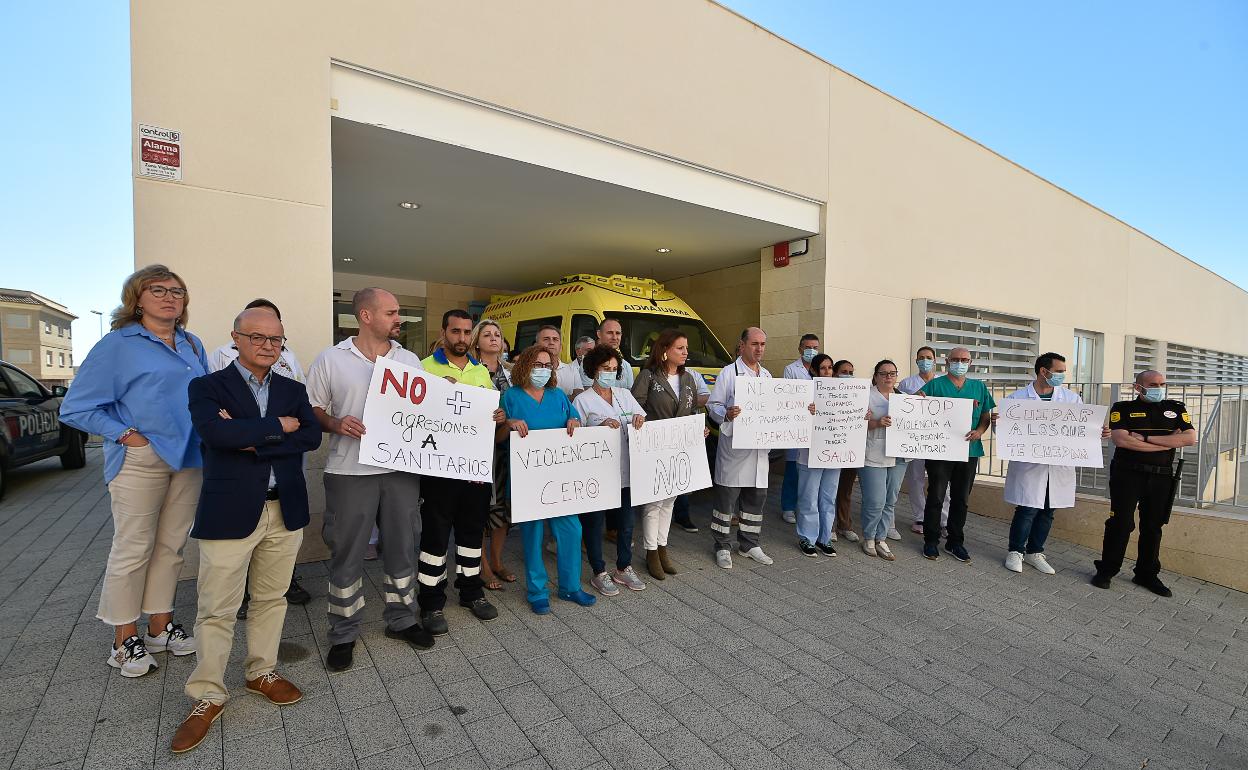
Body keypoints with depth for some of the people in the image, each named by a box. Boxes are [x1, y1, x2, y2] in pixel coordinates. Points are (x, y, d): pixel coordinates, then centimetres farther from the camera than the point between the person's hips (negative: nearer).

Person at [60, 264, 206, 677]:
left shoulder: (193, 345, 11)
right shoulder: (117, 344, -5)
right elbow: (76, 408, -4)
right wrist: (124, 435, -12)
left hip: (189, 459, 5)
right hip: (140, 460, -5)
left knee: (171, 546, 13)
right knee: (133, 549, 4)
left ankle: (161, 626, 26)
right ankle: (124, 640, 20)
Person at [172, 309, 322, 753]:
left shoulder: (294, 390, 9)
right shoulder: (207, 386, -1)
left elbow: (312, 436, -6)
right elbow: (216, 432, -20)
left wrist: (252, 440, -14)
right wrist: (278, 426, -12)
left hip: (285, 512, 4)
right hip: (229, 512, -3)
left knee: (272, 599, 15)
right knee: (217, 609, 5)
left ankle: (262, 672, 33)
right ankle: (208, 696, 22)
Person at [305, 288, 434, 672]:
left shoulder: (410, 359, 8)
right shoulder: (331, 359, -1)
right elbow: (312, 410, 3)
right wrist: (336, 425, -16)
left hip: (402, 468, 3)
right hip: (349, 472, -3)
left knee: (402, 547, 13)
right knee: (347, 554, 9)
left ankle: (401, 619, 32)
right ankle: (343, 633, 27)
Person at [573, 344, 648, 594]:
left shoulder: (624, 394, 11)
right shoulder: (582, 400, -3)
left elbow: (643, 420, 10)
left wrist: (640, 419, -12)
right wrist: (601, 426, -20)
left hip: (625, 471, 5)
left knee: (626, 522, 13)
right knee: (595, 523, 6)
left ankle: (623, 569, 31)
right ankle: (599, 573, 23)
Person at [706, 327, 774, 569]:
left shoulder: (767, 376, 15)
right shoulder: (729, 372, -4)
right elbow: (713, 405, -7)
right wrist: (726, 414, -26)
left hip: (759, 446, 6)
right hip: (733, 445, -6)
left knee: (756, 498, 13)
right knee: (727, 498, 1)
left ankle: (749, 544, 28)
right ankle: (722, 547, 15)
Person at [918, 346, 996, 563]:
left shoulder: (979, 388, 12)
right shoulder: (935, 385, 0)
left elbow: (986, 417, 13)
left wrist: (979, 431, -7)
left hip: (969, 450, 4)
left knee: (961, 499, 12)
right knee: (936, 496, 2)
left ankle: (955, 542, 25)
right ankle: (931, 541, 13)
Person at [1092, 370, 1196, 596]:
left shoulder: (1176, 408, 11)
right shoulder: (1123, 408, 0)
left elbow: (1190, 438, -4)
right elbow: (1120, 439, -15)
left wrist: (1145, 437, -12)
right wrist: (1169, 442, -10)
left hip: (1161, 477, 4)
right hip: (1128, 475, -3)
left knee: (1153, 526, 10)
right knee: (1121, 523, -3)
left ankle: (1147, 574, 22)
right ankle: (1106, 570, 7)